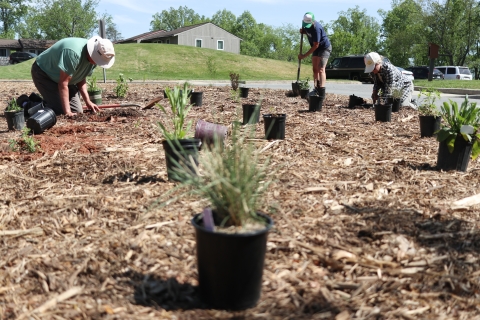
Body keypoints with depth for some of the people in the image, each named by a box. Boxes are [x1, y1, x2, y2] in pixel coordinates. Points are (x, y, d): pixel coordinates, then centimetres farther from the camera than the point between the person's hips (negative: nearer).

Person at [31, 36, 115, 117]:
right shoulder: (73, 53, -39)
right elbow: (63, 84, -35)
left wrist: (88, 101, -12)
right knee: (60, 111, -21)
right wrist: (67, 112, -35)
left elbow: (81, 79, 1)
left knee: (77, 111, -2)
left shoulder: (93, 58, -13)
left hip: (63, 76, 8)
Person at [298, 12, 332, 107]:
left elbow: (315, 45, -28)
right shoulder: (306, 24, -6)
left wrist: (304, 55, -25)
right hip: (316, 48, 9)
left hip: (325, 47, -9)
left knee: (321, 69, -19)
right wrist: (303, 32, -7)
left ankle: (322, 95, -27)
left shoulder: (316, 28, -30)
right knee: (315, 69, 7)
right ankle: (316, 90, 13)